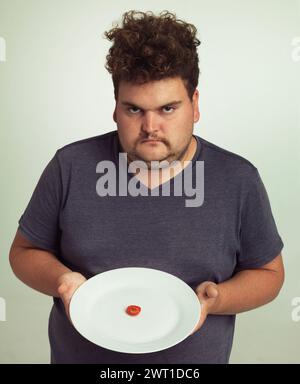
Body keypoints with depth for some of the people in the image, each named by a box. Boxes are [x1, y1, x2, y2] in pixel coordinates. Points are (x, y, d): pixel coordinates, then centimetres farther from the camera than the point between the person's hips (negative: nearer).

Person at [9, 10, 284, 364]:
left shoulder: (239, 180, -12)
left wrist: (215, 300, -21)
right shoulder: (70, 166, -12)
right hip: (80, 353, 1)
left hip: (192, 356, 0)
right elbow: (24, 251, -1)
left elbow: (268, 273, -2)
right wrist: (63, 280, -21)